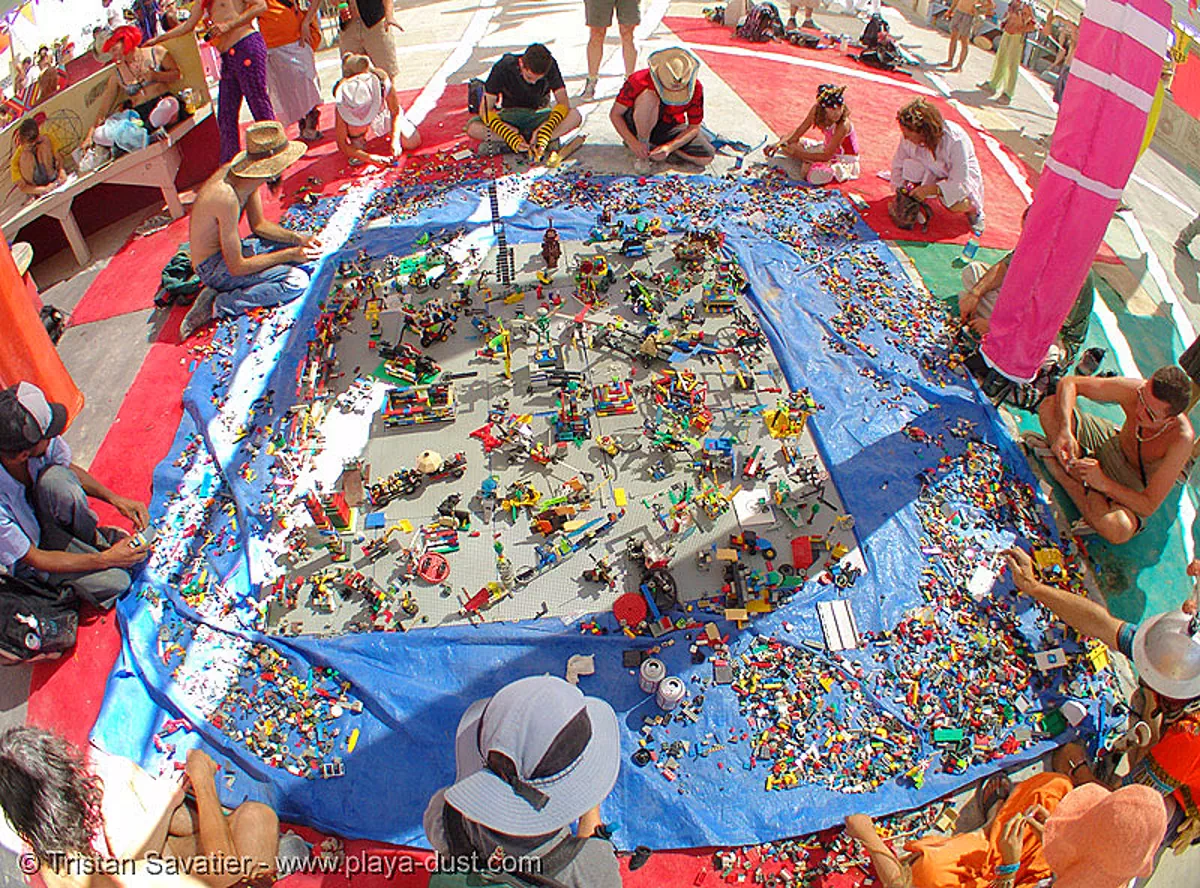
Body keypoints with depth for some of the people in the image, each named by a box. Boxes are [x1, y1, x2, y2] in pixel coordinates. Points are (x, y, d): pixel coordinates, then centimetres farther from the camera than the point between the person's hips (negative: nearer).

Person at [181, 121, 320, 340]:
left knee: (305, 246, 11)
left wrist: (297, 238, -5)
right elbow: (236, 267, -27)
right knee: (296, 280, -23)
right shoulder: (226, 196, -33)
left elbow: (259, 224, 11)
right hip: (214, 267, -10)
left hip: (233, 248, 10)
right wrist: (288, 255, -20)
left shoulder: (245, 175, -6)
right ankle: (217, 305, -13)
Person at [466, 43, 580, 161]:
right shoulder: (504, 68, -22)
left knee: (575, 116, -31)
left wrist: (545, 133, -38)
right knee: (472, 127, -29)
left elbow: (564, 104, -20)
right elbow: (485, 110, -24)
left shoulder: (550, 66, -19)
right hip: (509, 117, -1)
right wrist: (513, 139, -38)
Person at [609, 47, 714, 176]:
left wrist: (669, 147, -30)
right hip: (640, 125, -3)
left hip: (670, 127, 3)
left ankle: (657, 147, -2)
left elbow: (694, 128, -13)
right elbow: (615, 114, -20)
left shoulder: (695, 89, -21)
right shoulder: (639, 81, -27)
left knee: (706, 157, -19)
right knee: (648, 96, -37)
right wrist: (633, 143, -34)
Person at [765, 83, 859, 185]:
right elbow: (798, 132, -8)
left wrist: (800, 154, -26)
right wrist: (779, 144, -23)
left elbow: (826, 156, -29)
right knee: (786, 143, 4)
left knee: (816, 176, -36)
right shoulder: (816, 110, -18)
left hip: (846, 159, -6)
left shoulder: (843, 125, -35)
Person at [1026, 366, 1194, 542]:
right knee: (1050, 407, -19)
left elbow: (1149, 506, -29)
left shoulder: (1182, 438, -36)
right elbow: (1069, 383, -19)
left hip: (1137, 484, -3)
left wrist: (1104, 483, -40)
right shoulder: (1134, 390, -30)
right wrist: (1065, 430, -33)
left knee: (1118, 531, -39)